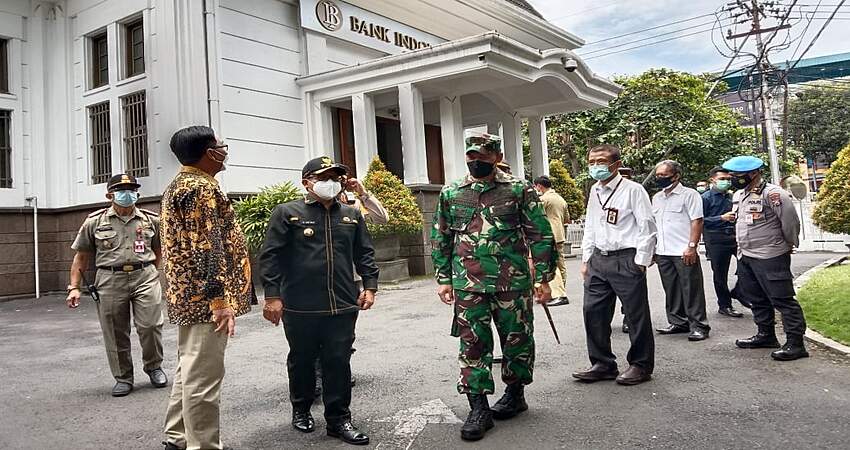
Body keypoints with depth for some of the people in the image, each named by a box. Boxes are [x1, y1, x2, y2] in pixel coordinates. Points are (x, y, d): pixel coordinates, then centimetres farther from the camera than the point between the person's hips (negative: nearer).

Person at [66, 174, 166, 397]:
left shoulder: (151, 220, 7)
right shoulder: (95, 221, 5)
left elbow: (158, 249, 20)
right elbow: (81, 256, 9)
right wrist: (74, 287, 4)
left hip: (145, 277, 0)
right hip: (110, 280, 0)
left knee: (150, 325, -5)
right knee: (115, 332, 4)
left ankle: (154, 366, 20)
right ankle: (123, 378, 19)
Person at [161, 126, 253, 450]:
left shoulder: (179, 184, 17)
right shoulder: (202, 187, -15)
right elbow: (206, 249, -23)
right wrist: (220, 299, -23)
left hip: (188, 296, 11)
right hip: (205, 299, -11)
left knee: (190, 370, 18)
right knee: (203, 376, -4)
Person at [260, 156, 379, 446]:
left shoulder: (352, 216, 13)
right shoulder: (287, 213, -1)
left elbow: (364, 254, 16)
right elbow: (270, 256, -4)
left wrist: (370, 286, 6)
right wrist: (272, 296, -9)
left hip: (343, 305, 3)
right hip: (300, 307, -2)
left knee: (338, 363, 4)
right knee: (301, 361, 13)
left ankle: (339, 420, 16)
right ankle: (301, 410, 35)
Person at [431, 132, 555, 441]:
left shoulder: (519, 190, -1)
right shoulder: (450, 194, 6)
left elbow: (540, 235, 0)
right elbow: (440, 240, 12)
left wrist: (543, 278, -3)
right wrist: (443, 279, 8)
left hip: (513, 282, -1)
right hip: (468, 285, 2)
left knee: (517, 339, 11)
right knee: (472, 344, 1)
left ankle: (515, 393, 32)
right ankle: (478, 408, 10)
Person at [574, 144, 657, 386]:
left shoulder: (632, 190, -7)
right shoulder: (595, 191, 14)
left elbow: (647, 228, -8)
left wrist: (640, 262, -11)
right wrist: (586, 260, 15)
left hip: (626, 259, -7)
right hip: (598, 259, 7)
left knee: (636, 314, 3)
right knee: (593, 311, 6)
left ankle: (641, 365, 18)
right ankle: (602, 364, 20)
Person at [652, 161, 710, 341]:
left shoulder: (689, 194, -5)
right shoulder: (657, 197, 16)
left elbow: (697, 221, -11)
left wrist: (692, 246, -18)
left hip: (684, 253, -7)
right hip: (663, 252, 7)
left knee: (691, 290, -2)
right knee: (671, 290, 12)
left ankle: (699, 326, 4)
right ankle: (678, 322, 23)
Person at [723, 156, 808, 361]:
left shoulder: (773, 194, -17)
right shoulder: (738, 196, 11)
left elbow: (790, 221, -13)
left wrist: (789, 244, 0)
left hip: (770, 257, -9)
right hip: (746, 256, 9)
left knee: (782, 299, -5)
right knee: (757, 298, 18)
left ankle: (795, 343, 0)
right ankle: (766, 335, 31)